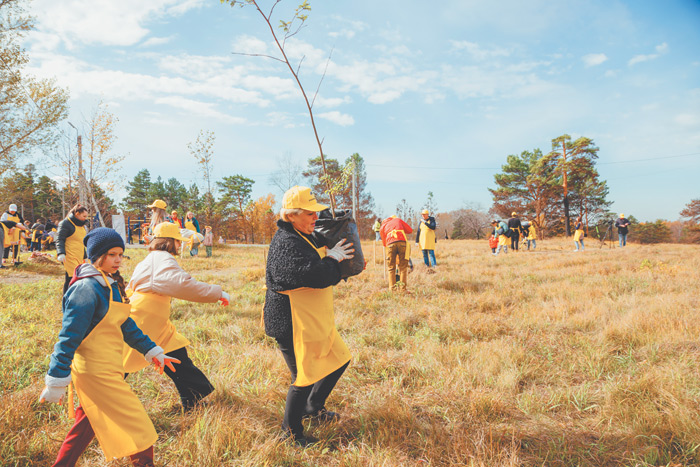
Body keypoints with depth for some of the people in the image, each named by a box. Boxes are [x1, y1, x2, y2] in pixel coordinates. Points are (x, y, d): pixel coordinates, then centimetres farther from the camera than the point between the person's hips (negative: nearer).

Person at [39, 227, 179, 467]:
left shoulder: (111, 284, 8)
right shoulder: (87, 288, -20)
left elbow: (126, 325, 15)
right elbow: (69, 337, -20)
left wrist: (152, 352, 14)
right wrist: (56, 382, -18)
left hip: (108, 368, 9)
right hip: (95, 372, -9)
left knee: (87, 424, 23)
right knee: (136, 425, 0)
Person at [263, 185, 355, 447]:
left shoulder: (308, 237, 10)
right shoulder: (286, 243, -22)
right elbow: (315, 275, -31)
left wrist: (334, 255, 2)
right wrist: (333, 259, -13)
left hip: (315, 319, 10)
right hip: (292, 323, -10)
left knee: (339, 359, 20)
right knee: (305, 377, 1)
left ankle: (313, 407, 41)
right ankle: (290, 431, 24)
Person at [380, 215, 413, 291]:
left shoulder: (382, 227, 28)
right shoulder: (398, 220, 28)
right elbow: (410, 230, 27)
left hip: (390, 244, 0)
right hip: (402, 242, 0)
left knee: (391, 267, 8)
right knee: (403, 267, 5)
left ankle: (392, 288, 0)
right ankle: (402, 288, -1)